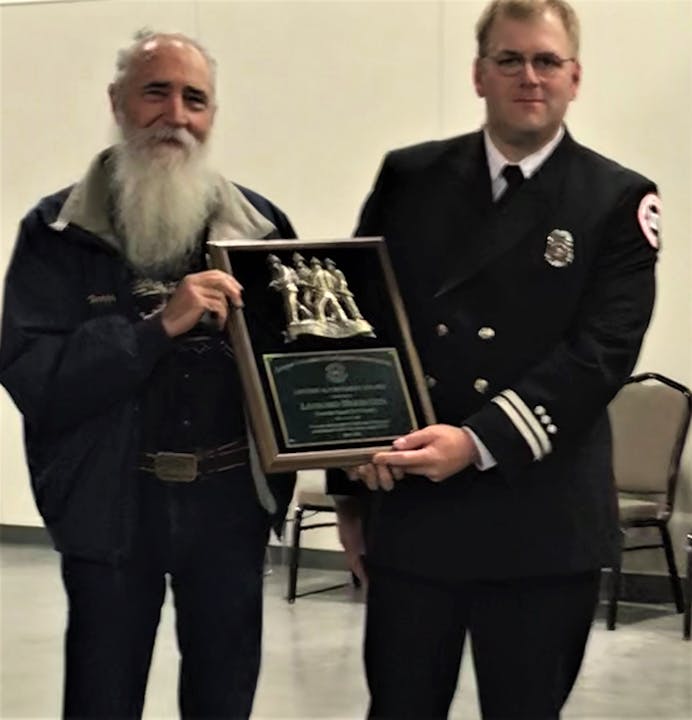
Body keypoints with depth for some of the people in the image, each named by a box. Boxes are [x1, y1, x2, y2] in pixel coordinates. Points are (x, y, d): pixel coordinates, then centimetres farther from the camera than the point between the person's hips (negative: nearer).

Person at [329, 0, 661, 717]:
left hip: (540, 520, -2)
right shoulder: (408, 177, 8)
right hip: (409, 505, 2)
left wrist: (479, 442, -21)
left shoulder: (617, 201, 0)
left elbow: (601, 352, -11)